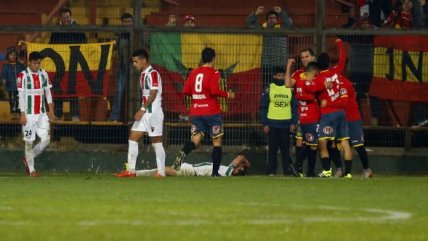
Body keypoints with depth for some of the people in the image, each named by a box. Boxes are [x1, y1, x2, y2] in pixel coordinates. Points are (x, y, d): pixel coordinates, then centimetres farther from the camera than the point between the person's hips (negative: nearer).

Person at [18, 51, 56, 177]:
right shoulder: (23, 76, -9)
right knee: (29, 141, -1)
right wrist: (23, 115, -13)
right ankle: (31, 170, 8)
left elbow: (48, 92, 12)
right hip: (29, 114, -5)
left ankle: (28, 159, 19)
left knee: (46, 139, -1)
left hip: (42, 113, 5)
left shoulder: (43, 74, 6)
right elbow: (21, 96, -9)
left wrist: (51, 110, 6)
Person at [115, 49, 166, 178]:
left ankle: (161, 172, 3)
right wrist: (142, 111, 15)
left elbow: (153, 94, -20)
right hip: (144, 113, 9)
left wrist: (142, 110, -22)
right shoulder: (144, 74, 15)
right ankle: (130, 170, 5)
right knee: (133, 138, 4)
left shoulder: (153, 74, -13)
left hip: (153, 113, -9)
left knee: (156, 141, -3)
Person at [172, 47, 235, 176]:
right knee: (217, 141, 7)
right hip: (211, 111, -4)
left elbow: (186, 91, 6)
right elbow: (214, 91, -19)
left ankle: (183, 153, -32)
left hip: (195, 112, 4)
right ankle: (215, 172, 4)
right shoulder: (214, 73, -7)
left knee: (195, 140, 2)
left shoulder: (193, 72, 9)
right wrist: (227, 95, -3)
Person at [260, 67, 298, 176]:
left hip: (286, 124, 1)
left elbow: (294, 107, 9)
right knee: (272, 148, 3)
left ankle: (288, 169, 8)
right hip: (272, 124, -1)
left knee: (285, 148, 4)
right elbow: (263, 108, 3)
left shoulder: (290, 90, 7)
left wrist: (293, 122, 1)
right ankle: (271, 171, 7)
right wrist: (264, 124, -4)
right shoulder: (268, 90, 2)